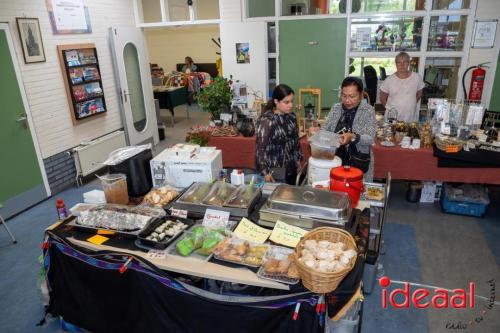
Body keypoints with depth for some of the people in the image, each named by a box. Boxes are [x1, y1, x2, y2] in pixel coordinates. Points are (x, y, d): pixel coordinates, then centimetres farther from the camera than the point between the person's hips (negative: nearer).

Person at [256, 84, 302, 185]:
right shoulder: (266, 120, -20)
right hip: (275, 171, -7)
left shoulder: (291, 116, 1)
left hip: (291, 167, 7)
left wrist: (298, 159, 15)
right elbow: (260, 147, -19)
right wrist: (265, 171, -20)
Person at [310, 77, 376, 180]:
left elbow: (370, 139, -15)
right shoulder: (335, 108, 4)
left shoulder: (368, 110, -7)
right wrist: (318, 131, -18)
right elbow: (326, 130, 4)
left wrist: (353, 137, -33)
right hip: (335, 160, 3)